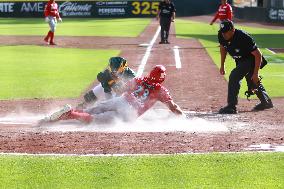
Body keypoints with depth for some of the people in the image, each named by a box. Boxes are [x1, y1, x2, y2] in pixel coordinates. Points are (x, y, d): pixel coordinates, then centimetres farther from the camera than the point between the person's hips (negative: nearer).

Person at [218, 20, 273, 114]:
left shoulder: (243, 38, -37)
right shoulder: (221, 36, -19)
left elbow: (258, 55, -31)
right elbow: (223, 48, 6)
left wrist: (256, 73, -31)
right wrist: (222, 65, 7)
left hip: (251, 59, -8)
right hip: (240, 61, 8)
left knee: (234, 76, -25)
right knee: (251, 81, 23)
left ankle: (231, 107, -21)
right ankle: (266, 102, 43)